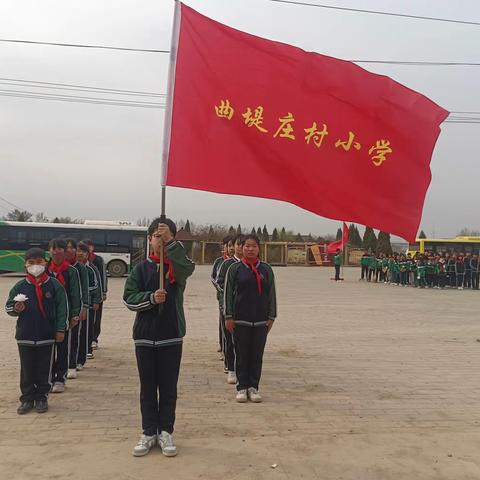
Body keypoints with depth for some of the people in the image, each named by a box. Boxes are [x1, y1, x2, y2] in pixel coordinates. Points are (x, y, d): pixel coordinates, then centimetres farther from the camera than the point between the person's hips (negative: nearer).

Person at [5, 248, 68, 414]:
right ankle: (27, 398, 22)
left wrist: (60, 329, -3)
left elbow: (62, 308, -1)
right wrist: (15, 309, -15)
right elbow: (8, 306, 8)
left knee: (44, 369, 8)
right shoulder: (20, 286, 2)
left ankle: (42, 397, 21)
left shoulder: (54, 285, -3)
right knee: (27, 370, 10)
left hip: (47, 336, -1)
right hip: (25, 336, 1)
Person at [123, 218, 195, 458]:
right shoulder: (141, 268, 3)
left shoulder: (177, 265, 1)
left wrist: (170, 241, -30)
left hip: (171, 336, -1)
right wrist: (151, 297, -19)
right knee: (147, 388, 11)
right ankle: (149, 432, 24)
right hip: (144, 336, 1)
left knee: (169, 388, 8)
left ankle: (165, 432, 22)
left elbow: (189, 267, -23)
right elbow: (129, 298, -1)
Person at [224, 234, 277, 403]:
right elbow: (228, 293, 1)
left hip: (261, 320, 2)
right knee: (241, 355, 5)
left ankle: (253, 387, 19)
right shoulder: (235, 268, 1)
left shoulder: (266, 269, 7)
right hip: (240, 320, -2)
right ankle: (242, 387, 16)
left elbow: (272, 294, 9)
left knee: (257, 355, 8)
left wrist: (271, 317, 5)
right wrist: (228, 316, -4)